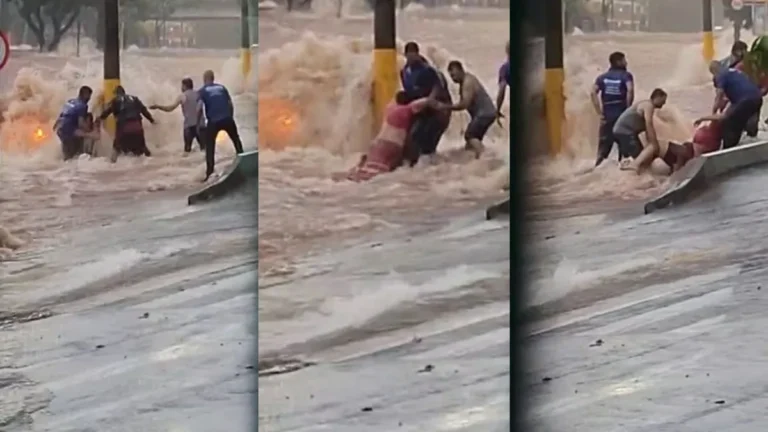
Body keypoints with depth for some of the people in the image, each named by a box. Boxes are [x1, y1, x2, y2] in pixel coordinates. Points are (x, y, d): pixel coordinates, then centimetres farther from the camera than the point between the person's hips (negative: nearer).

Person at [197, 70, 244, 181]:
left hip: (214, 121, -3)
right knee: (236, 140, 24)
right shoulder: (221, 87, 15)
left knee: (209, 146, 10)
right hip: (227, 119, 3)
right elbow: (231, 104, 15)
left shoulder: (203, 90, 4)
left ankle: (209, 173, 3)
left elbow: (199, 107, -8)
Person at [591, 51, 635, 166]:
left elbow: (593, 93, -3)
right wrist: (628, 108, -10)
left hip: (607, 116, 3)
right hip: (622, 115, -3)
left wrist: (600, 112, -3)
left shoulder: (602, 77, 11)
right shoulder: (626, 75, 0)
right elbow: (630, 90, -19)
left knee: (604, 145, 7)